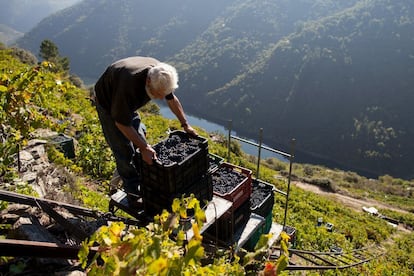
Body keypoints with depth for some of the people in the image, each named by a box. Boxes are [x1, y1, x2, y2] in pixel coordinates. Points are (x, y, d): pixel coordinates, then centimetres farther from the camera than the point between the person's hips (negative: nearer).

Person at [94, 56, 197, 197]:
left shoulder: (161, 74, -25)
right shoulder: (129, 84, -45)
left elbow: (172, 99, -4)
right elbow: (121, 123, -35)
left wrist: (185, 125, -3)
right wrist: (144, 148, -34)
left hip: (127, 103, 7)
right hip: (108, 102, -6)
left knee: (139, 136, 11)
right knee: (123, 147, -5)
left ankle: (142, 176, 29)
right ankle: (132, 186, 13)